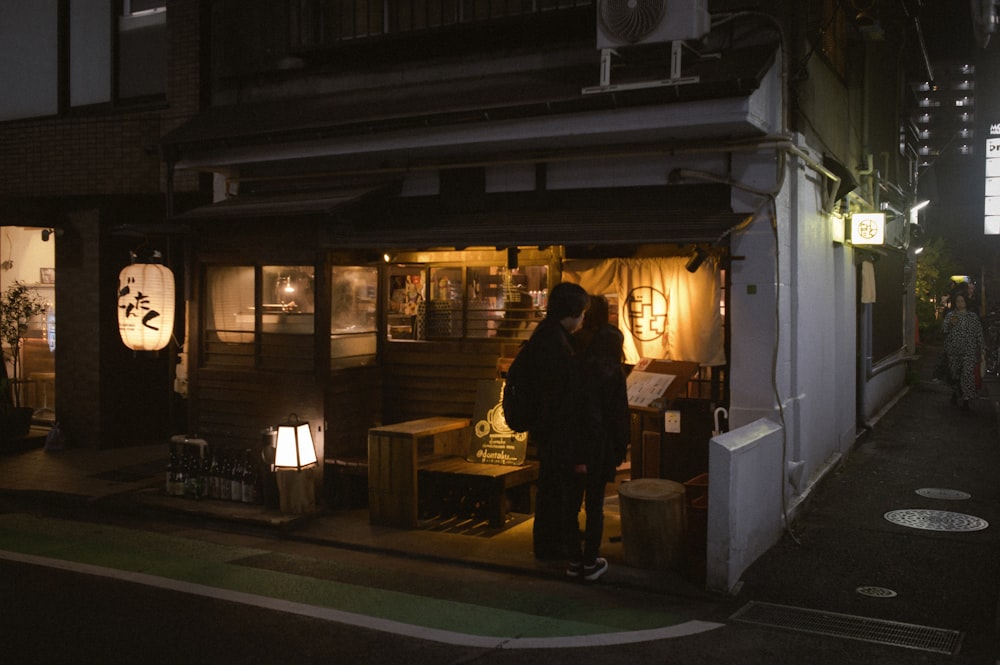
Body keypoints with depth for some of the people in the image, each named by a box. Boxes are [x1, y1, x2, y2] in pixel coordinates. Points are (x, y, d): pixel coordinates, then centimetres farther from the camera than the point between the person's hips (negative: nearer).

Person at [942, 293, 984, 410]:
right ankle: (955, 393, 32)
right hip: (954, 351, 1)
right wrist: (950, 323, -26)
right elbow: (943, 329, -5)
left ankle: (966, 400, -13)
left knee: (968, 373, -13)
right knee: (954, 373, 10)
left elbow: (979, 333, 9)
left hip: (969, 351, -1)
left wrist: (980, 350, 7)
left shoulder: (973, 316, 8)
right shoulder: (950, 315, 8)